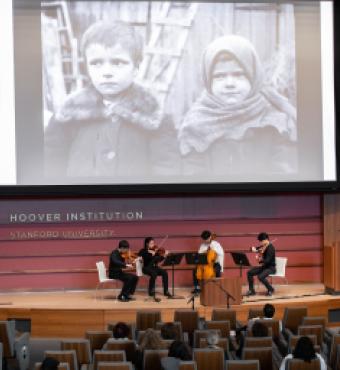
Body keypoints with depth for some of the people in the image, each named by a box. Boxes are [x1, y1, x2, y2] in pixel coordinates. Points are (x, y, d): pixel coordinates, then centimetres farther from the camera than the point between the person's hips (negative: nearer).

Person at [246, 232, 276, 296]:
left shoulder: (270, 248, -20)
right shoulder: (263, 247, 6)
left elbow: (267, 261, -28)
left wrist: (260, 260, -34)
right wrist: (254, 249, 2)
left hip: (271, 267, -8)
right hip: (264, 266, 9)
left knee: (260, 277, -33)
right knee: (250, 273, -6)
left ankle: (270, 289, -8)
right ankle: (251, 290, 1)